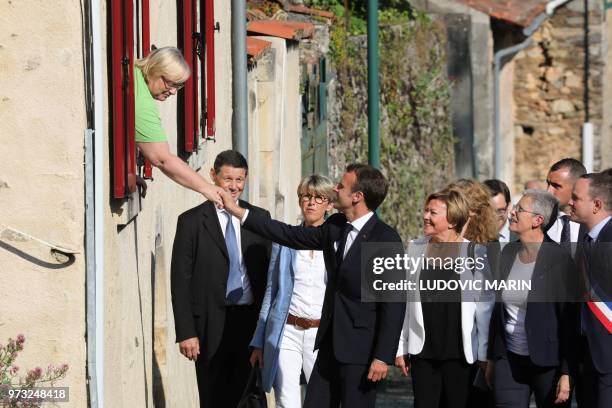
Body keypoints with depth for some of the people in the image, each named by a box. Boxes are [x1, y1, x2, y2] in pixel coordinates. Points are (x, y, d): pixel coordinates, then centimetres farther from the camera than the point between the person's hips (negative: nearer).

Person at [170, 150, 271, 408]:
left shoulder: (259, 218, 9)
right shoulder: (192, 221, 1)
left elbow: (269, 271, 11)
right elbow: (180, 280, -1)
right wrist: (186, 332, -8)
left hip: (251, 320, 2)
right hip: (212, 323, -2)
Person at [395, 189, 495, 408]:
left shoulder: (476, 252, -4)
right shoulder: (415, 248, 5)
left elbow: (485, 305, -1)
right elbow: (405, 301, 9)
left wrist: (485, 353, -2)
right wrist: (401, 347, 8)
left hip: (459, 353, -3)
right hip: (423, 351, 3)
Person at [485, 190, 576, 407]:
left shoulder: (558, 258, -12)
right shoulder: (509, 252, 7)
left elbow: (569, 318, -13)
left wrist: (567, 373, -16)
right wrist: (491, 358, 17)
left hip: (547, 363, -5)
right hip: (509, 360, 5)